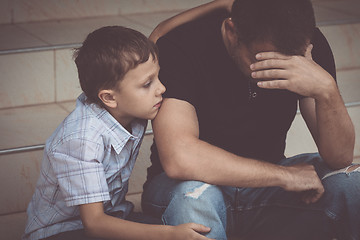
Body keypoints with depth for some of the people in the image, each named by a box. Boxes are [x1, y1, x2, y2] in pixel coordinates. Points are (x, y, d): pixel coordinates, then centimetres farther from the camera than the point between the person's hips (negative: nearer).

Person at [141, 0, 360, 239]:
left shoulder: (308, 46, -11)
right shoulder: (180, 46, -24)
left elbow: (340, 157, -14)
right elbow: (179, 159, -37)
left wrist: (327, 90, -35)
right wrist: (284, 175, -29)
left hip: (264, 183, 3)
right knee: (194, 197, -38)